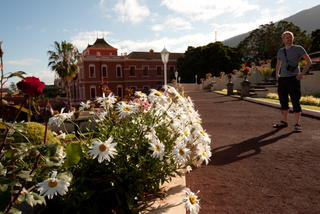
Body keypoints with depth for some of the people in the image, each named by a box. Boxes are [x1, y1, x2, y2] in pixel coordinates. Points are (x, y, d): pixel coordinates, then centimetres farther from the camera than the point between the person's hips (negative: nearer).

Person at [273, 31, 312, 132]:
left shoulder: (298, 48, 2)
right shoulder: (280, 51, 15)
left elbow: (309, 61, 2)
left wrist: (302, 73, -10)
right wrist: (277, 74, 12)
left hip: (293, 78, -5)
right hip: (282, 79, 5)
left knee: (295, 102, -9)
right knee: (283, 101, 10)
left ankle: (297, 125, -7)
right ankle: (284, 122, 21)